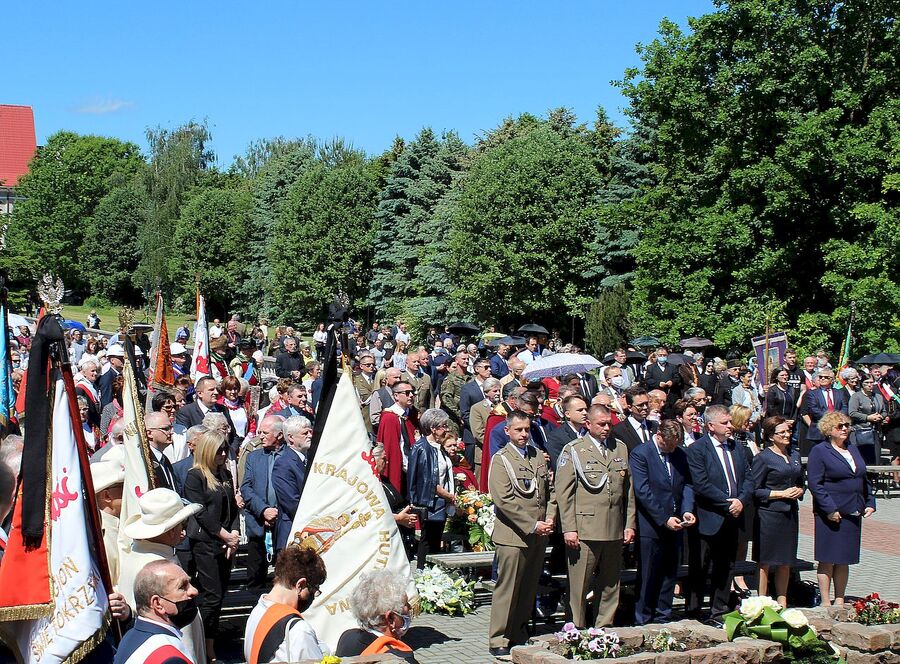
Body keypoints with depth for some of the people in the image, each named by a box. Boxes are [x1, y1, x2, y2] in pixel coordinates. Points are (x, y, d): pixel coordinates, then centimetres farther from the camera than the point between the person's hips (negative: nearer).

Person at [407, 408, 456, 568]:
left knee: (436, 544, 12)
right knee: (428, 543, -4)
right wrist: (450, 496, -10)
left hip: (442, 505, 9)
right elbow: (429, 483, -18)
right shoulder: (422, 448, -15)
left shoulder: (438, 447, 13)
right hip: (431, 505, -9)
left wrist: (452, 495, 5)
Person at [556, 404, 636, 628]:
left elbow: (628, 490, 17)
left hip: (615, 532, 5)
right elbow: (564, 493, -5)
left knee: (610, 585, 11)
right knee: (579, 585, -3)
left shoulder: (621, 449, 14)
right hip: (584, 531, -5)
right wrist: (569, 529, -11)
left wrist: (629, 524, 11)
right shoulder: (573, 451, -1)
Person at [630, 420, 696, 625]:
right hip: (650, 526, -6)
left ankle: (663, 617, 21)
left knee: (669, 573, 11)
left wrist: (687, 510, -6)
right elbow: (642, 491, -15)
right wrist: (664, 519, -18)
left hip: (674, 524, 6)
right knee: (648, 576, 0)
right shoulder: (640, 454, -10)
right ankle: (643, 620, 9)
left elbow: (687, 484, 12)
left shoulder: (681, 454, 9)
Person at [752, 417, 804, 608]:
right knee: (765, 562, 0)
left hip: (790, 513, 6)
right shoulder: (763, 458, -7)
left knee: (786, 562, 11)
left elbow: (800, 483, 23)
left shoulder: (795, 455, 12)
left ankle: (782, 602, 20)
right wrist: (781, 494, -14)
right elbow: (755, 490, -9)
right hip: (768, 514, -6)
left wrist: (800, 491, 1)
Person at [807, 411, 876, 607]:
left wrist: (870, 503, 10)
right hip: (832, 515, -6)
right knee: (827, 560, -1)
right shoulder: (819, 452, -6)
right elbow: (814, 483, -13)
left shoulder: (853, 449, 16)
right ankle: (826, 603, 5)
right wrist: (830, 509, -19)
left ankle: (839, 600, 20)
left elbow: (864, 479, 22)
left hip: (853, 514, 7)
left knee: (844, 560, 12)